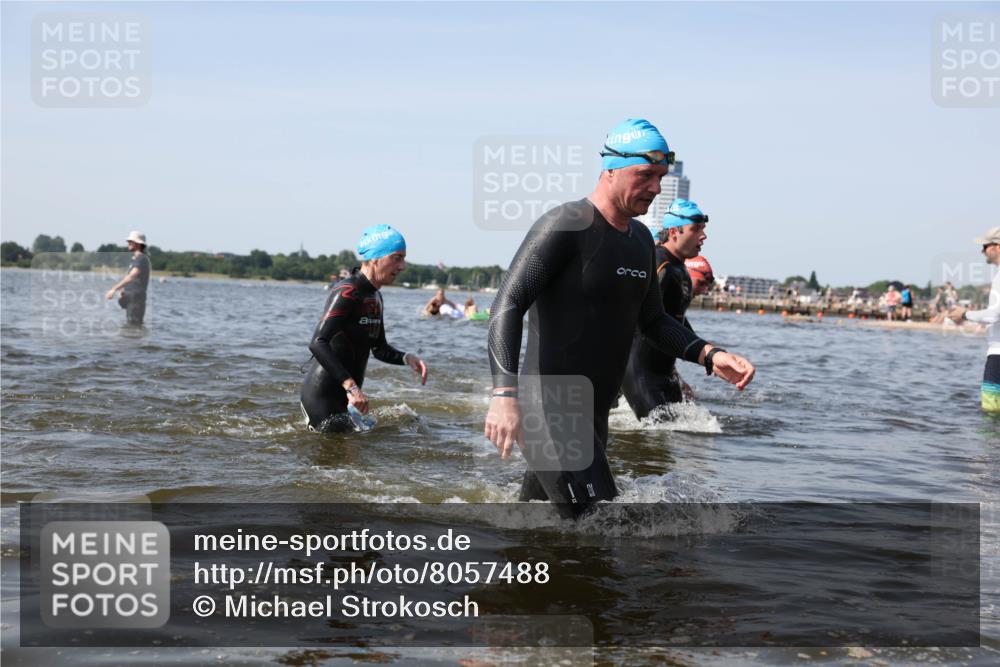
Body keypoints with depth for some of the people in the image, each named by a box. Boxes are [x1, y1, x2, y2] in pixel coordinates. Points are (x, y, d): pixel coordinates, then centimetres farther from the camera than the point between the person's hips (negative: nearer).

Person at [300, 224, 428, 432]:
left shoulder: (374, 297, 11)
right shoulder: (347, 293, -19)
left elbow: (379, 348, 21)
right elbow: (318, 344, -30)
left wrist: (407, 358, -1)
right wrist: (351, 386, -38)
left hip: (342, 397, 10)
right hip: (321, 396, -9)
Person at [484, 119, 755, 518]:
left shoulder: (641, 239, 14)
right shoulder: (566, 226, -13)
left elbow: (653, 321, 23)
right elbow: (508, 306, -21)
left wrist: (709, 355, 5)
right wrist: (505, 394, -35)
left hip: (594, 415, 9)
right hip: (551, 412, -9)